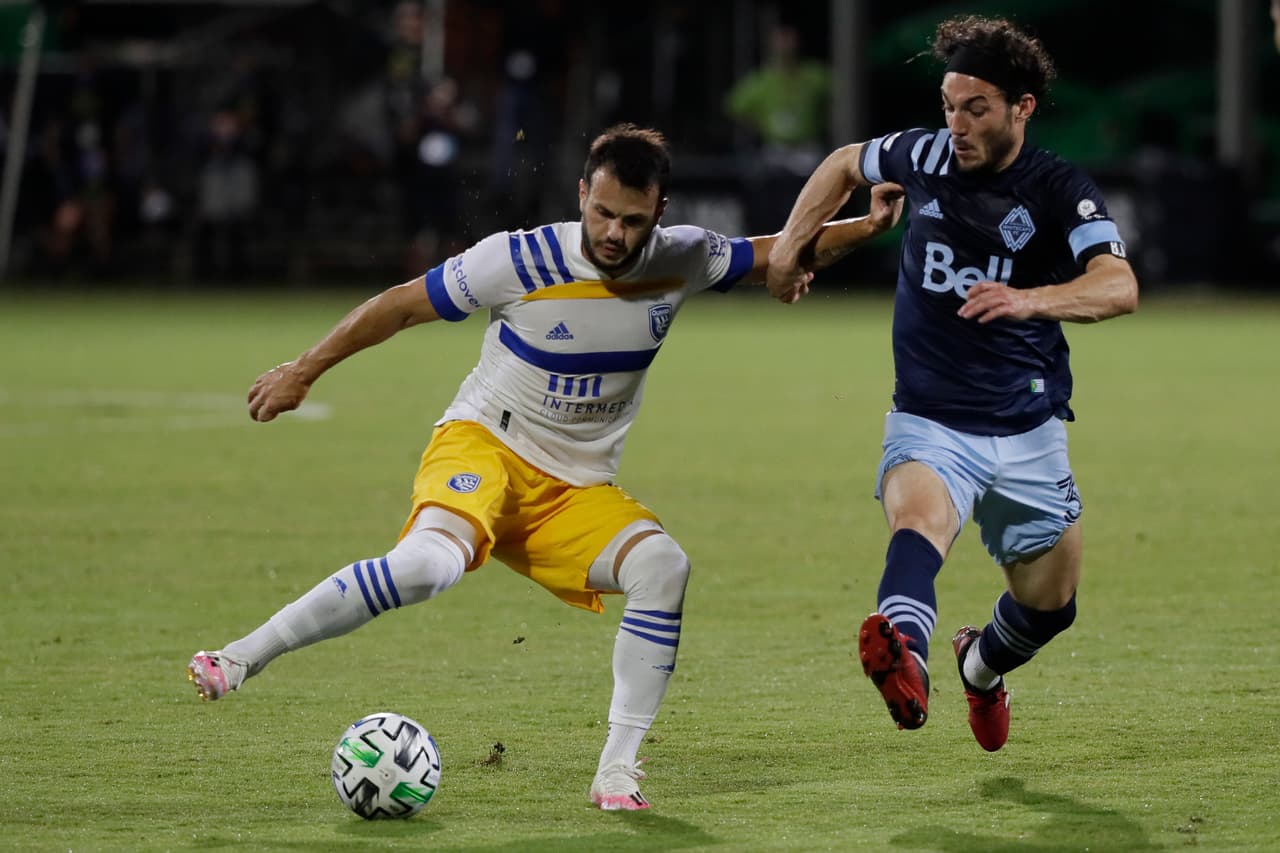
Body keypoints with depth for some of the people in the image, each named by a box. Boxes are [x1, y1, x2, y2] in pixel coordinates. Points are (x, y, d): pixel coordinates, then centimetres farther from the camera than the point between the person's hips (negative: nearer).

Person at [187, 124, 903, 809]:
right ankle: (240, 660, -27)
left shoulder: (680, 261, -4)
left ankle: (618, 772, -20)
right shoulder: (522, 261, -16)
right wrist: (304, 371, 1)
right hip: (483, 445, -4)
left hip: (577, 491, 4)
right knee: (433, 559, -36)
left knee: (664, 565, -26)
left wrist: (866, 227, -7)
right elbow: (401, 306, -4)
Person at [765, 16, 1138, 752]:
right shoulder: (926, 157, -3)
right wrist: (790, 244, 9)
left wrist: (1031, 300, -48)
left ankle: (981, 665, 51)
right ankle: (904, 658, -66)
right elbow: (847, 164, 21)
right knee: (918, 518, -35)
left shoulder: (1061, 191, -11)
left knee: (1050, 604, 14)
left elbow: (1120, 287, -30)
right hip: (929, 422, -1)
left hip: (1028, 430, 1)